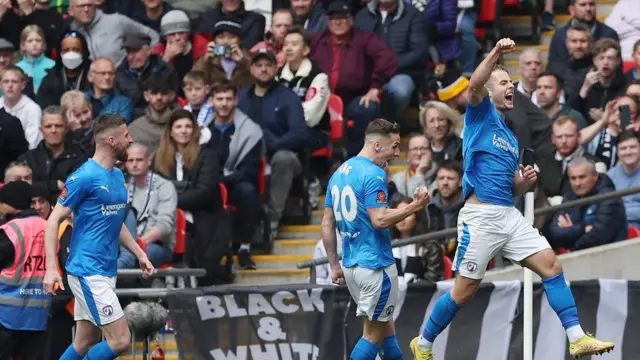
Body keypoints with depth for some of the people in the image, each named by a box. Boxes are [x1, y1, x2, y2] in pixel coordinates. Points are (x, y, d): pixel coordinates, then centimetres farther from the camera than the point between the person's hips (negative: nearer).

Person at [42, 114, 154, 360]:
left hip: (106, 272, 9)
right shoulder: (84, 177, -13)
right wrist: (51, 268, -19)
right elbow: (54, 221, -12)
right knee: (120, 340, -13)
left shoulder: (118, 176, 13)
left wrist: (139, 254, 18)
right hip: (88, 272, -9)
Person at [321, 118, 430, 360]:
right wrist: (414, 206, -14)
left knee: (385, 326, 16)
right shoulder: (373, 174, -15)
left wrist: (334, 265, 16)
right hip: (375, 265, -8)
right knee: (374, 333, 0)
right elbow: (380, 220, -23)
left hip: (351, 265, 8)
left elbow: (327, 224, 12)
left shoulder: (340, 172, 11)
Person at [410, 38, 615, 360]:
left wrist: (523, 183, 4)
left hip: (510, 216, 7)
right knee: (465, 290, -2)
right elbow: (474, 84, -22)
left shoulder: (510, 138, 22)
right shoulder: (480, 113, 3)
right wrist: (496, 53, -34)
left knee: (551, 265, -6)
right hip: (480, 216, -7)